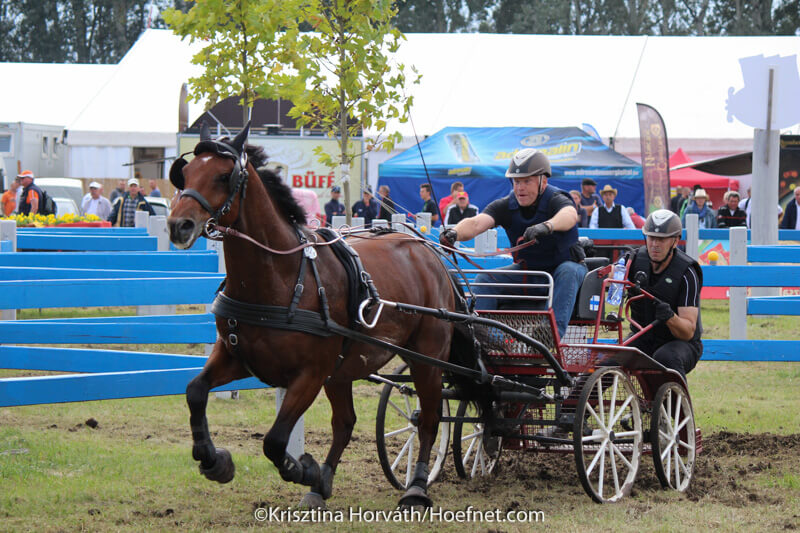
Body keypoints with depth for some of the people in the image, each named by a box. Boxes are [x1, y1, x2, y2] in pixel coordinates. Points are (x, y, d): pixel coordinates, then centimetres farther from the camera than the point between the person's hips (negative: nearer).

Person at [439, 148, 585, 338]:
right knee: (484, 279, -15)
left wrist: (546, 226, -69)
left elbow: (570, 215, -46)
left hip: (563, 265, -4)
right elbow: (476, 223, -25)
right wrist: (454, 233, -49)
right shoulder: (506, 206, -8)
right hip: (526, 269, 4)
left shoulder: (556, 200, -20)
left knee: (568, 272, -37)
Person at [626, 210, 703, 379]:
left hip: (680, 342, -4)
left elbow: (689, 331, -19)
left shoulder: (686, 273, -15)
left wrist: (670, 317, -40)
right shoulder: (637, 259, -3)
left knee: (666, 358, -38)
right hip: (642, 339, 4)